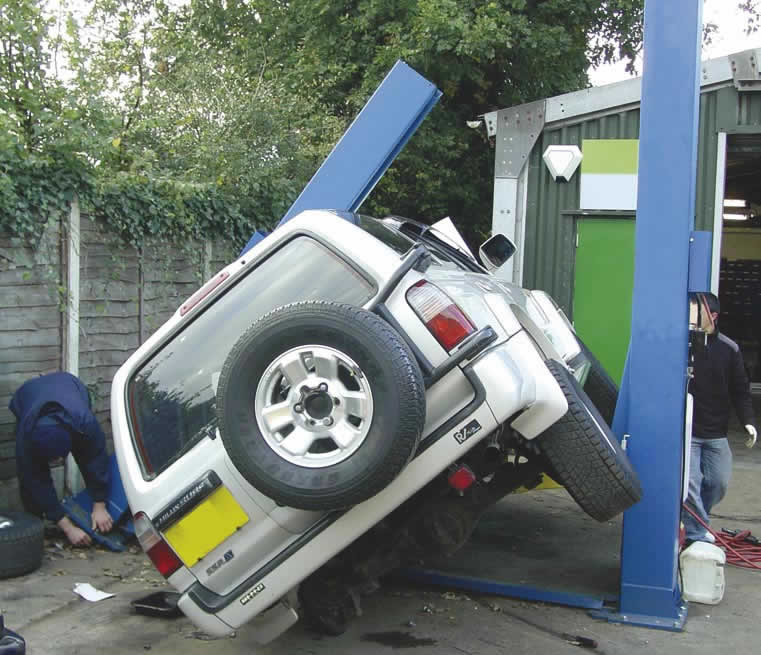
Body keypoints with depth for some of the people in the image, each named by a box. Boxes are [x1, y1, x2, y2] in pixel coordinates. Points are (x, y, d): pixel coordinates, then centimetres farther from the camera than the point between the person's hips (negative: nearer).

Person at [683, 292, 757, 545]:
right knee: (689, 482, -7)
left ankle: (693, 522, 35)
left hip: (716, 434, 4)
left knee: (719, 482, 13)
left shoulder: (729, 349, 0)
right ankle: (697, 535, 5)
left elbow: (740, 390, 4)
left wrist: (748, 421, -5)